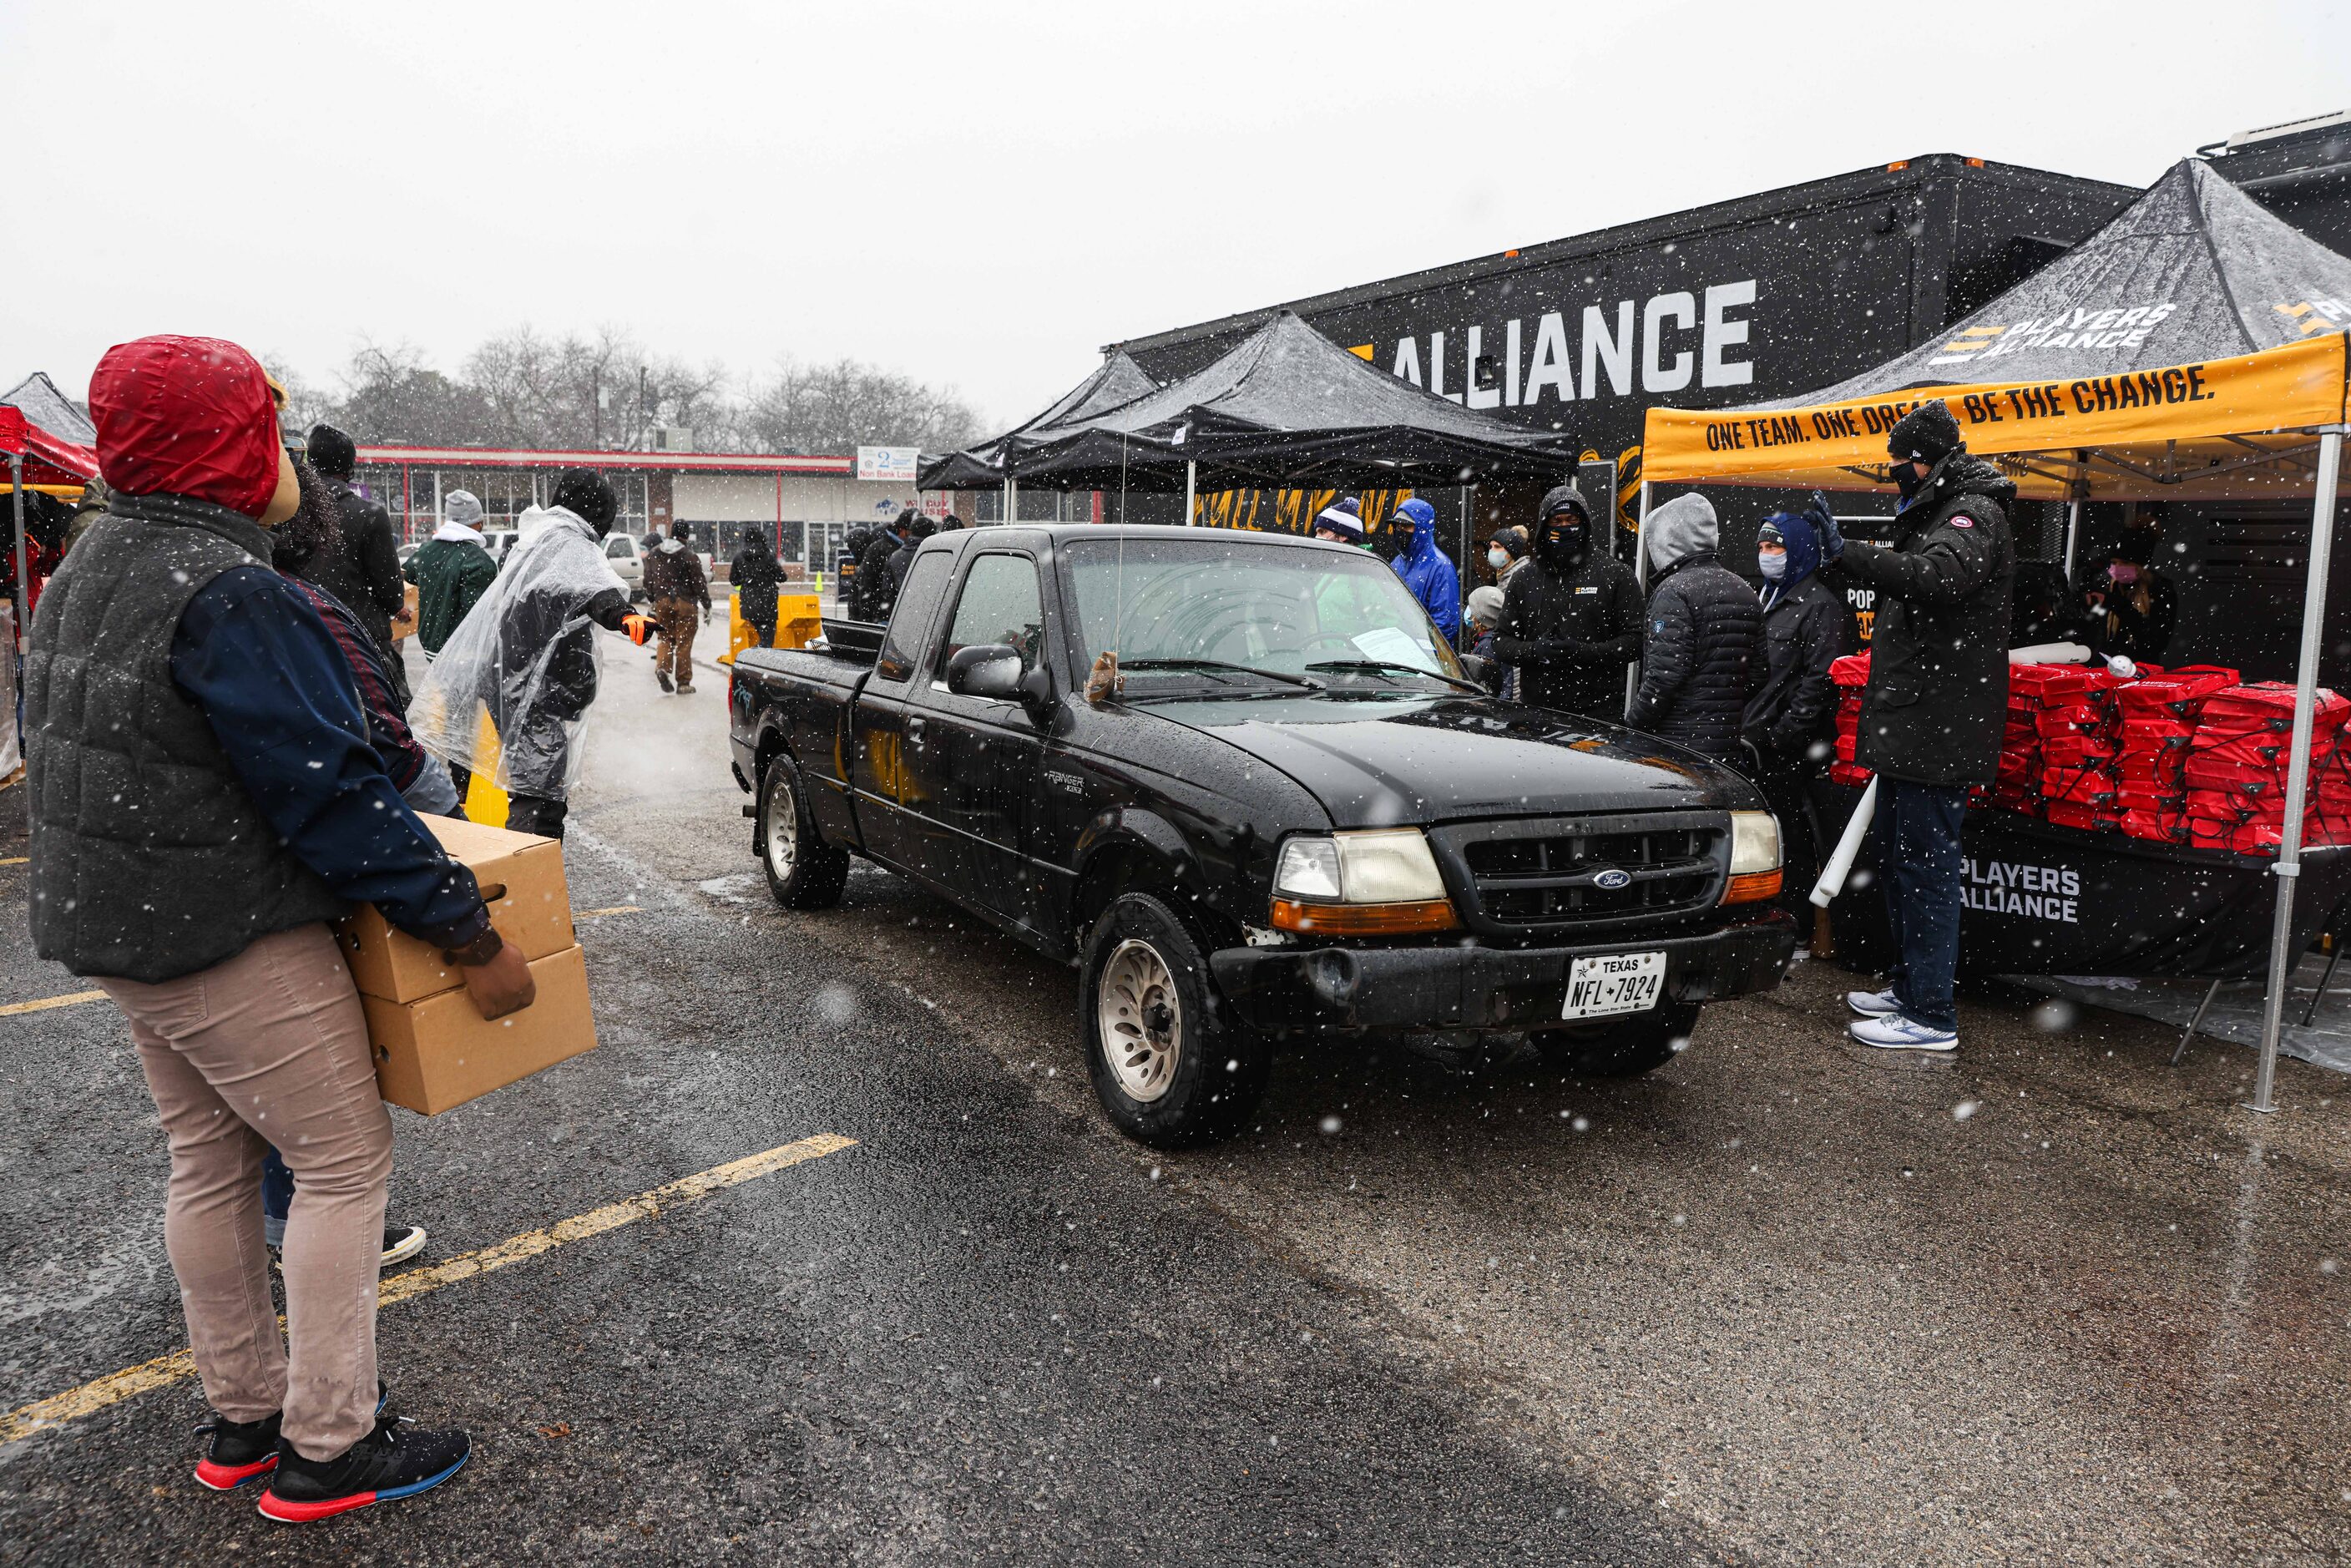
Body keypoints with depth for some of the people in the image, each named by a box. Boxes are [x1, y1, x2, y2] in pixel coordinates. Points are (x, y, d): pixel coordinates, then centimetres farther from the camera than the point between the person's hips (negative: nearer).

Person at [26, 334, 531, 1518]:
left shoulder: (86, 571, 9)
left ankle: (244, 1416, 32)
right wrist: (472, 940, -21)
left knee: (209, 1163, 19)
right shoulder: (230, 595, -23)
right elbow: (334, 797, -26)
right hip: (233, 942, -10)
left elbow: (62, 749, 18)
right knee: (345, 1163, 2)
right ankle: (327, 1449, 11)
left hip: (115, 926, 10)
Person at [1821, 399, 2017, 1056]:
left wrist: (1847, 554, -31)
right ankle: (1909, 986, 31)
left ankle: (1933, 1017, -2)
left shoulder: (1974, 515, -12)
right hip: (1910, 724, 11)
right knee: (1893, 847, 18)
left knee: (1925, 863, -8)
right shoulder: (1932, 513, 21)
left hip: (1939, 727, -11)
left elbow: (1938, 576, -32)